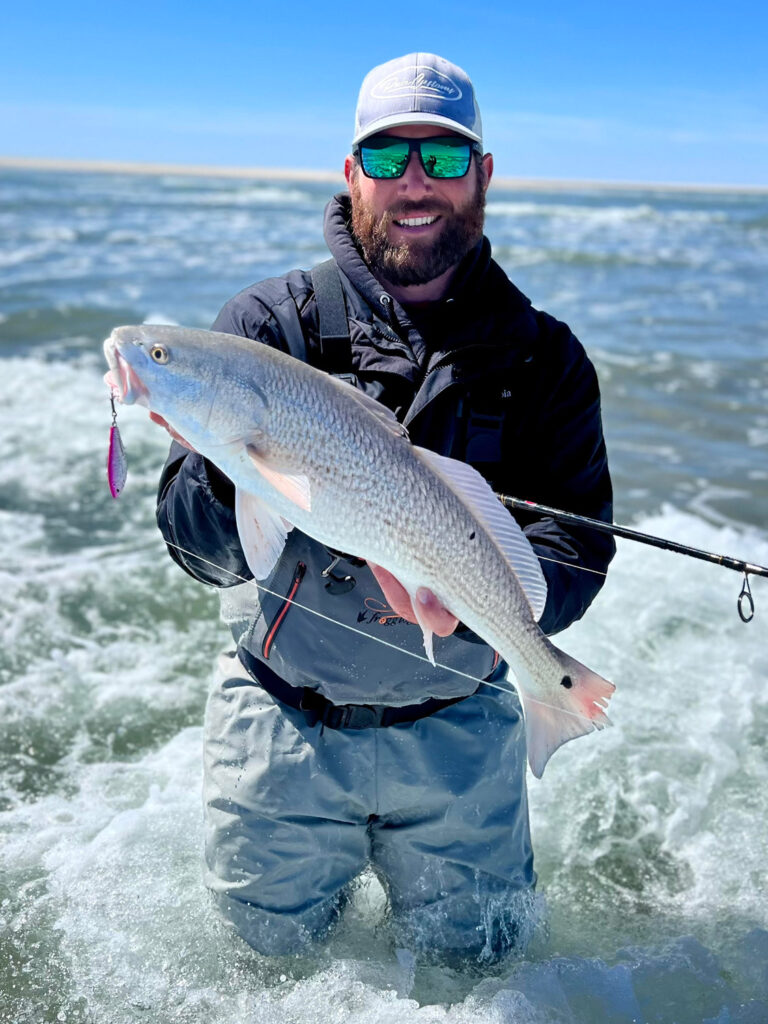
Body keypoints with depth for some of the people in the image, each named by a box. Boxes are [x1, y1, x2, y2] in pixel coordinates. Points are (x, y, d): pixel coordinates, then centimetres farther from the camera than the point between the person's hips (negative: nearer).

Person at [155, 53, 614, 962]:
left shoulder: (545, 358, -5)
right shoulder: (269, 324, -8)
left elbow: (576, 547, -14)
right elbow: (189, 536, -15)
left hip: (454, 729, 1)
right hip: (280, 718, 0)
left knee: (473, 953, 14)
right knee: (276, 941, 16)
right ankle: (340, 852, 46)